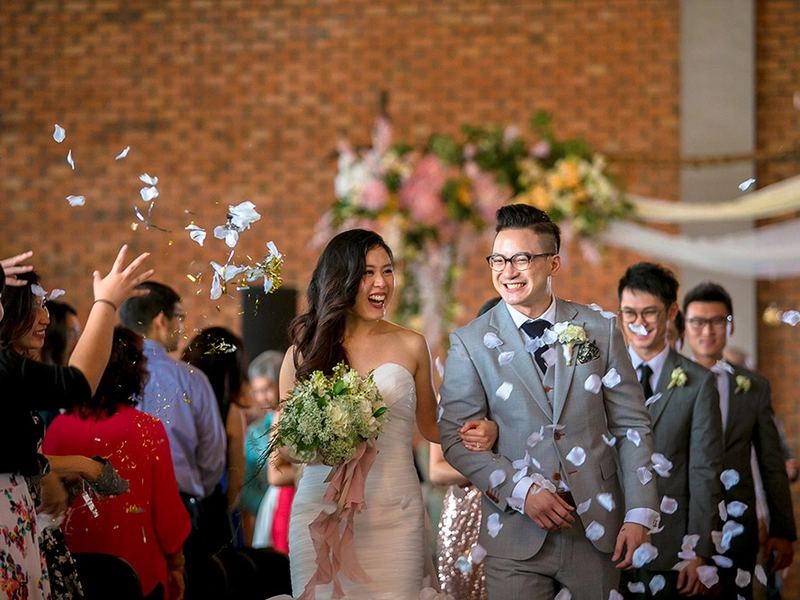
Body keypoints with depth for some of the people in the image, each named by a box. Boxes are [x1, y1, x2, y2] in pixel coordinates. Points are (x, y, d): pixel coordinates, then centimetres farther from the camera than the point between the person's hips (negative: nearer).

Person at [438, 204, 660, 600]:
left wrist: (640, 515, -5)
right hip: (516, 537, -1)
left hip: (598, 531, 1)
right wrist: (521, 490, -14)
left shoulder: (600, 330, 4)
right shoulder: (471, 343, 1)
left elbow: (632, 427, 4)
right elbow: (455, 438, -2)